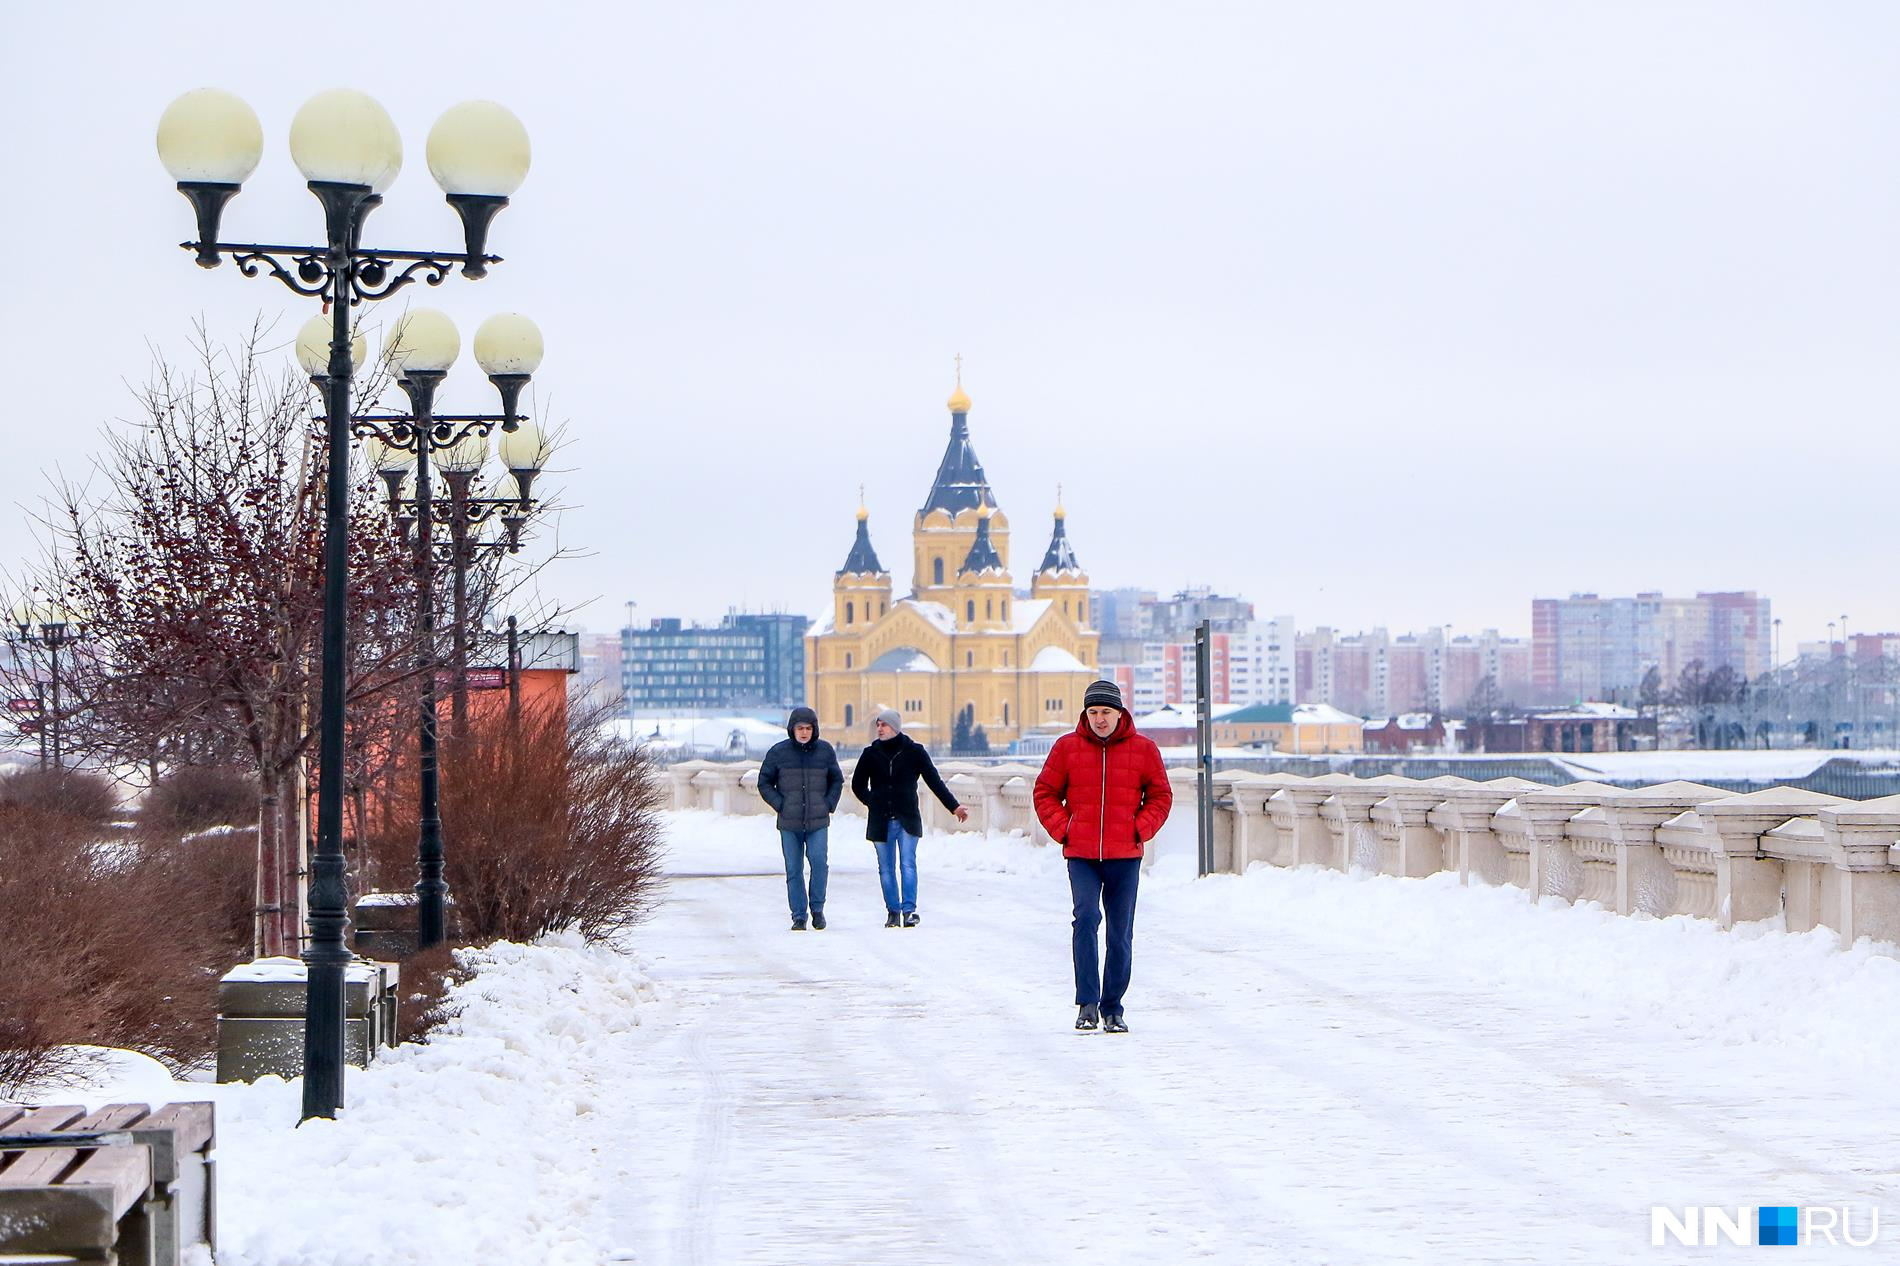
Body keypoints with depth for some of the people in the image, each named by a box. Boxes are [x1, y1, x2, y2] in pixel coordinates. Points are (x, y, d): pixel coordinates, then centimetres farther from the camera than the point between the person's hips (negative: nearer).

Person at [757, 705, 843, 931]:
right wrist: (780, 806, -5)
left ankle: (817, 908, 2)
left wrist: (829, 805, 2)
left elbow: (837, 780, 16)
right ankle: (798, 916, 8)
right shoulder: (778, 752, 0)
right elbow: (764, 783, 7)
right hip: (789, 823, 0)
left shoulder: (825, 751, 4)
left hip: (818, 822, 0)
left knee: (819, 861, -16)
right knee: (793, 870, 1)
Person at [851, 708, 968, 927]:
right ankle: (893, 911, 12)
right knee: (886, 868, 4)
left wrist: (954, 806, -1)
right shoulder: (871, 753, 5)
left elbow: (934, 781, 3)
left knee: (907, 864, -12)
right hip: (880, 821, 2)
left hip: (907, 819, -2)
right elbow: (858, 784, 19)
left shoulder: (914, 751, 0)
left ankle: (909, 910, -13)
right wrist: (873, 803, 8)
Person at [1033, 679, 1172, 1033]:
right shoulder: (1067, 748, 3)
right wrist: (1063, 828, -3)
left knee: (1121, 934, 5)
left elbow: (1160, 796, 11)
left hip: (1125, 857, 1)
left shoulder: (1143, 750, 4)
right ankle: (1087, 1003, -17)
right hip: (1081, 856, -1)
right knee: (1086, 916, -21)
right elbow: (1045, 793, 10)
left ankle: (1112, 1009, 15)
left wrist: (1140, 829, -3)